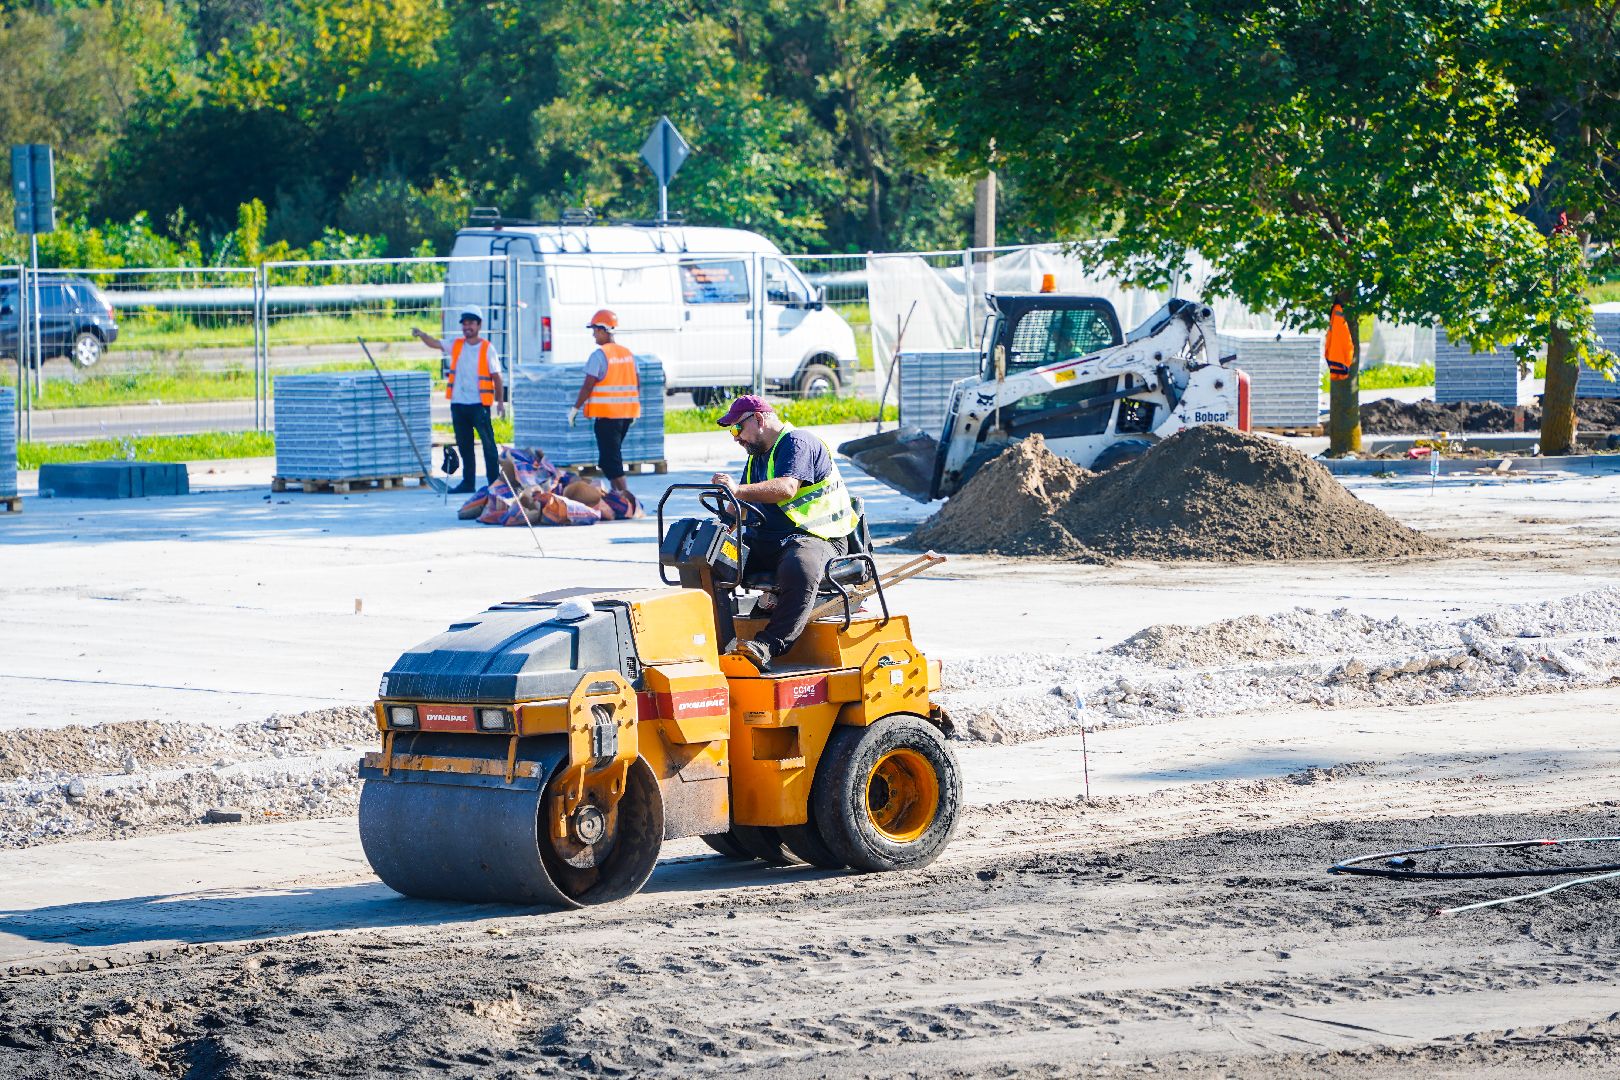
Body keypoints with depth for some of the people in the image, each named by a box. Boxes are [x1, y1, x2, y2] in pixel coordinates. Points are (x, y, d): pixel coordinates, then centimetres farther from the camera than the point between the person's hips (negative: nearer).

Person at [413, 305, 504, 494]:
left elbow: (496, 376, 0)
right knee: (464, 445, 10)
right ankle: (468, 482, 18)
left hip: (479, 404, -5)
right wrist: (421, 335, -23)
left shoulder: (487, 348, -1)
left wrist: (500, 401, -3)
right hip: (458, 404, 5)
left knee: (488, 443, -6)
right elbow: (435, 343, -3)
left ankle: (495, 481, -4)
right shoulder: (456, 345, 9)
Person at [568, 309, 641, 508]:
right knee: (613, 453, 19)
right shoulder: (627, 354, 11)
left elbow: (588, 385, -14)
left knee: (610, 457, -6)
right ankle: (616, 492, 20)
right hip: (627, 413, 7)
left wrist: (575, 408, -7)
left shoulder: (599, 355, -11)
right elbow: (637, 383, 15)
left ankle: (625, 494, -17)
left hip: (607, 414, -7)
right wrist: (636, 406, 26)